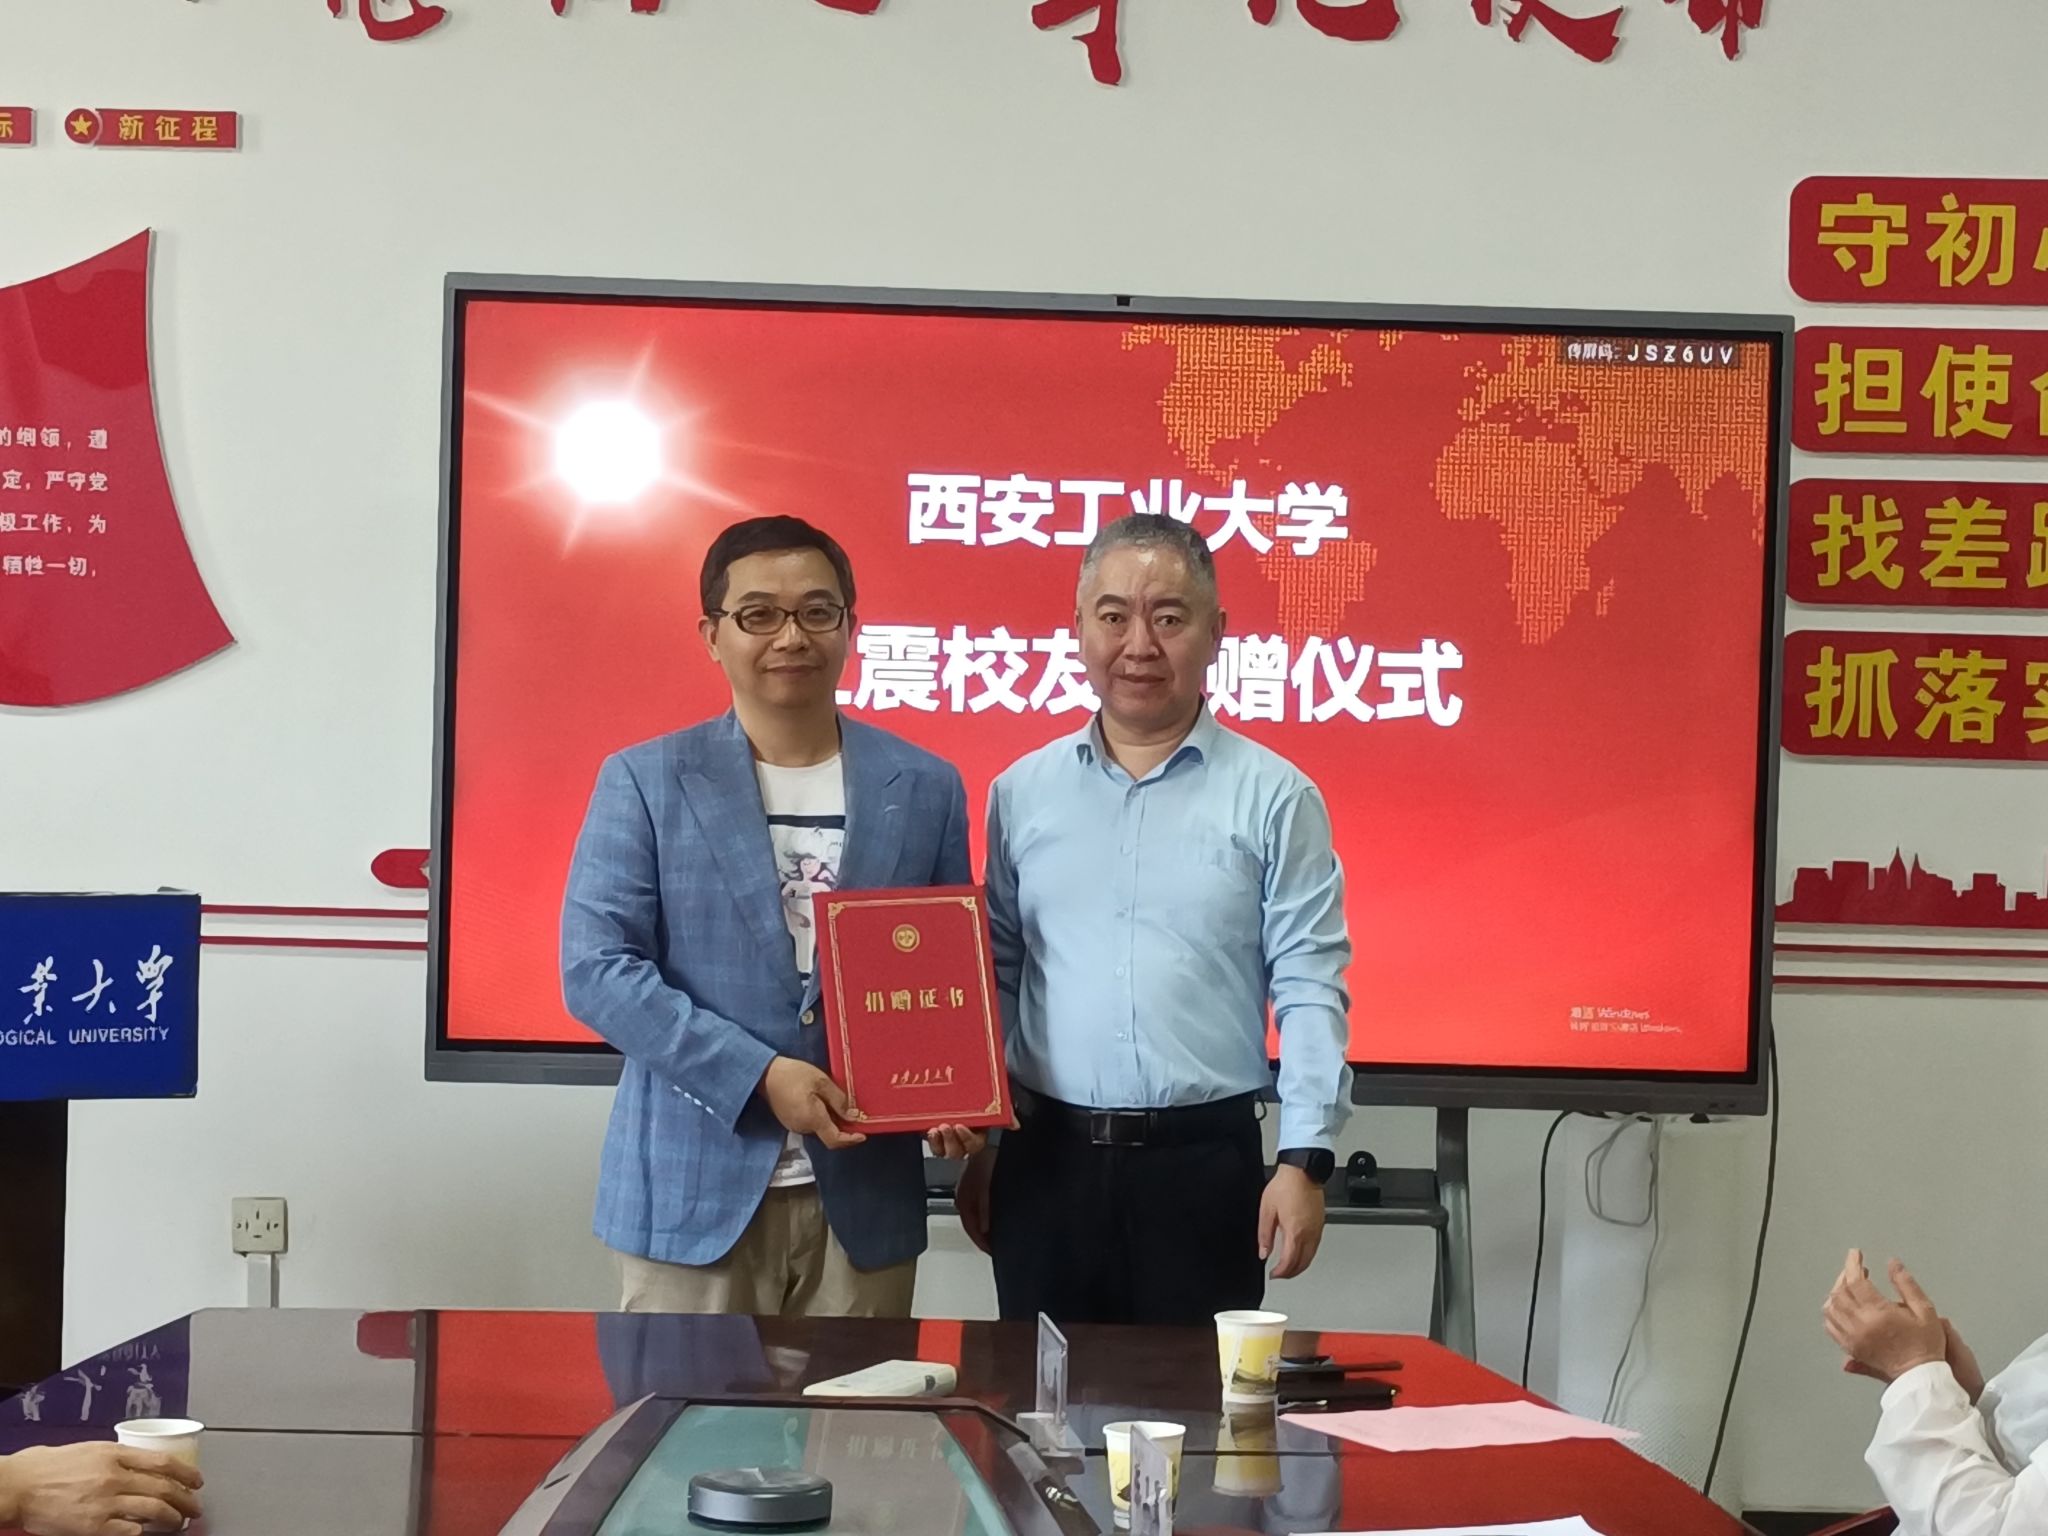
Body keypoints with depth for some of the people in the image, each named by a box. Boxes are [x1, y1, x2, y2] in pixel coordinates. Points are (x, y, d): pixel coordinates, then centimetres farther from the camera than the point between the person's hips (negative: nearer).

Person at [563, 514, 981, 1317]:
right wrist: (760, 1075, -16)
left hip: (866, 1195, 2)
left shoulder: (925, 788, 7)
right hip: (693, 1191, -2)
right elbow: (596, 968, -6)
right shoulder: (644, 781, 1)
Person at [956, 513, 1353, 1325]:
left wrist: (1304, 1158, -12)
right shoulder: (1022, 792, 7)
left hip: (1204, 1162, -2)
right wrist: (976, 1143, 10)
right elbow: (995, 977, 12)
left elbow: (1309, 991, -4)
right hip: (1045, 1159, 3)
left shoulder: (1274, 798, -2)